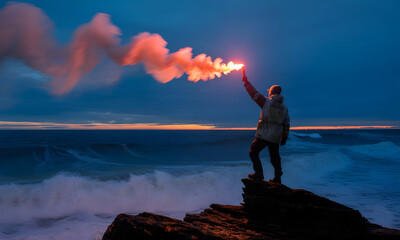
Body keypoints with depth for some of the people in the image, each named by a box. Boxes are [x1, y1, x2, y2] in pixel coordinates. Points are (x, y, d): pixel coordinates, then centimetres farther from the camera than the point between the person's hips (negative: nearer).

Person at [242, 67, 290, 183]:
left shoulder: (267, 101, -7)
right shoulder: (284, 108, 8)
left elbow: (254, 93, -7)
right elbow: (286, 125, 11)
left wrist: (245, 80, -1)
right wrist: (284, 138, 19)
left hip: (263, 135, -5)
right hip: (275, 137, 5)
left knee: (253, 152, 9)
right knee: (275, 157, 15)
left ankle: (259, 174, 4)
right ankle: (277, 178, 16)